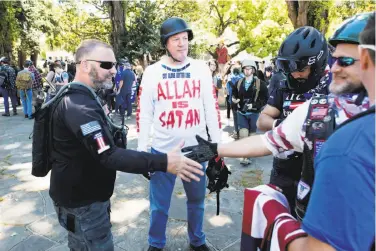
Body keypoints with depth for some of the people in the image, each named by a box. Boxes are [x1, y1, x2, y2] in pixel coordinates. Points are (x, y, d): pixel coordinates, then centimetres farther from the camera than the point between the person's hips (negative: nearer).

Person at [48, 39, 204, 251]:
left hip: (80, 194, 10)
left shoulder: (74, 96, 8)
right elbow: (109, 156, -36)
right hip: (83, 201, -10)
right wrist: (163, 163, -39)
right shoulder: (80, 106, -27)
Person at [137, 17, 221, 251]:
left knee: (197, 200, 19)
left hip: (196, 149, 1)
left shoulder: (201, 69, -1)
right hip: (162, 150, -1)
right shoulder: (152, 72, -2)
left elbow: (212, 109, 2)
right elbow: (144, 114, 0)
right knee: (159, 204, 12)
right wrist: (142, 150, -1)